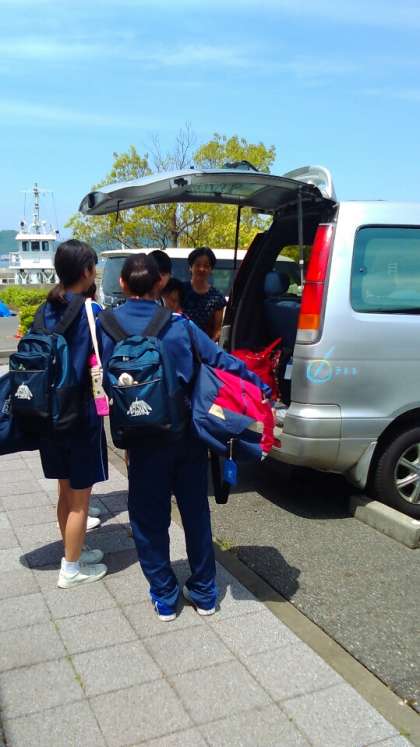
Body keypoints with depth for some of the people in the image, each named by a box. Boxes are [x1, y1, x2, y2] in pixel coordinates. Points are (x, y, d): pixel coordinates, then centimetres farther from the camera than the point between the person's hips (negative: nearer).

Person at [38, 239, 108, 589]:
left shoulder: (48, 309, 5)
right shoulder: (89, 311, -17)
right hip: (80, 415, -7)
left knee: (66, 491, 21)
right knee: (80, 497, 8)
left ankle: (74, 552, 36)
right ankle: (72, 569, 20)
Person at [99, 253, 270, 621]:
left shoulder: (108, 324, -5)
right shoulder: (179, 324, -4)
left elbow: (108, 380, -3)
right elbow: (223, 361, -7)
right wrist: (261, 387, 0)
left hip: (145, 438, -1)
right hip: (188, 434, 2)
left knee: (149, 520, 14)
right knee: (196, 512, 16)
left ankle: (164, 598, 24)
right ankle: (204, 593, 29)